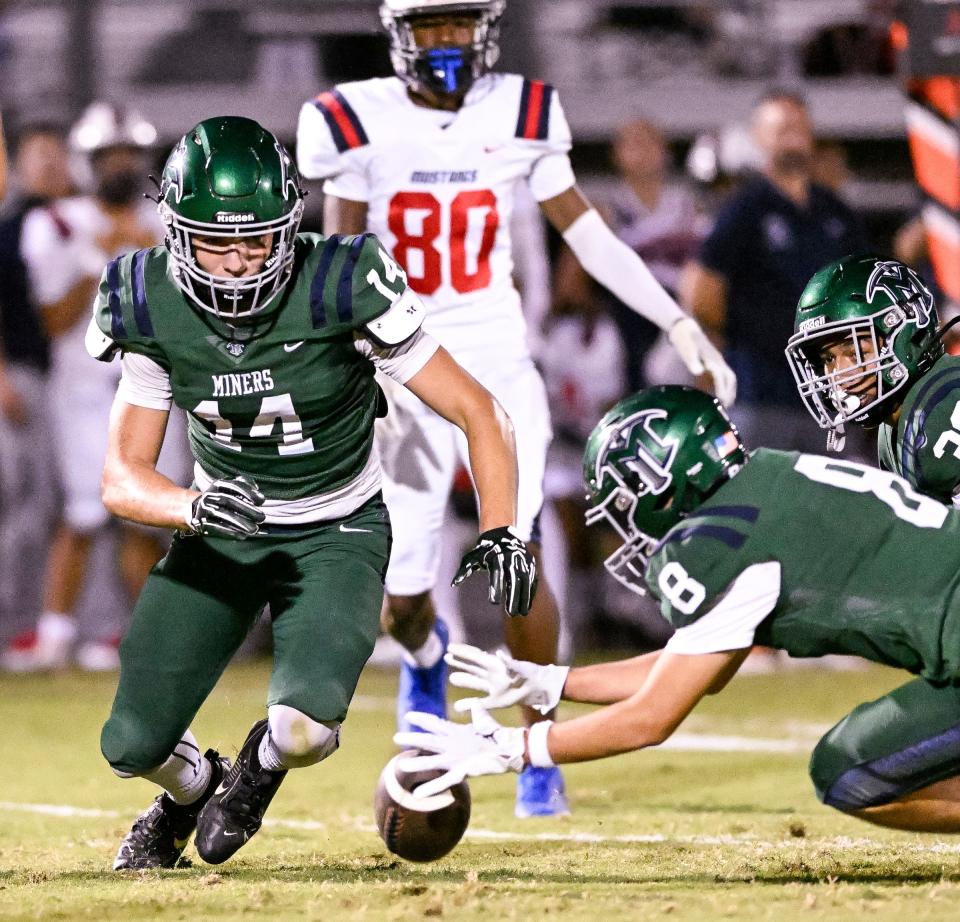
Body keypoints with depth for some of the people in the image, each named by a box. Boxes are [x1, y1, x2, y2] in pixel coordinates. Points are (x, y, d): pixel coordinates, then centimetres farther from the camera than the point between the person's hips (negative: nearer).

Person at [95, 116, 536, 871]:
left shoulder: (340, 292, -25)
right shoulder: (156, 312, -15)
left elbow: (479, 413, -17)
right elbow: (123, 476, -12)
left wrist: (501, 535, -29)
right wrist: (193, 508, -34)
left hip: (338, 533, -3)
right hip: (222, 533, 3)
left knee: (305, 727, -27)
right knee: (134, 745, -6)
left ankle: (262, 764, 14)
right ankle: (194, 786, 35)